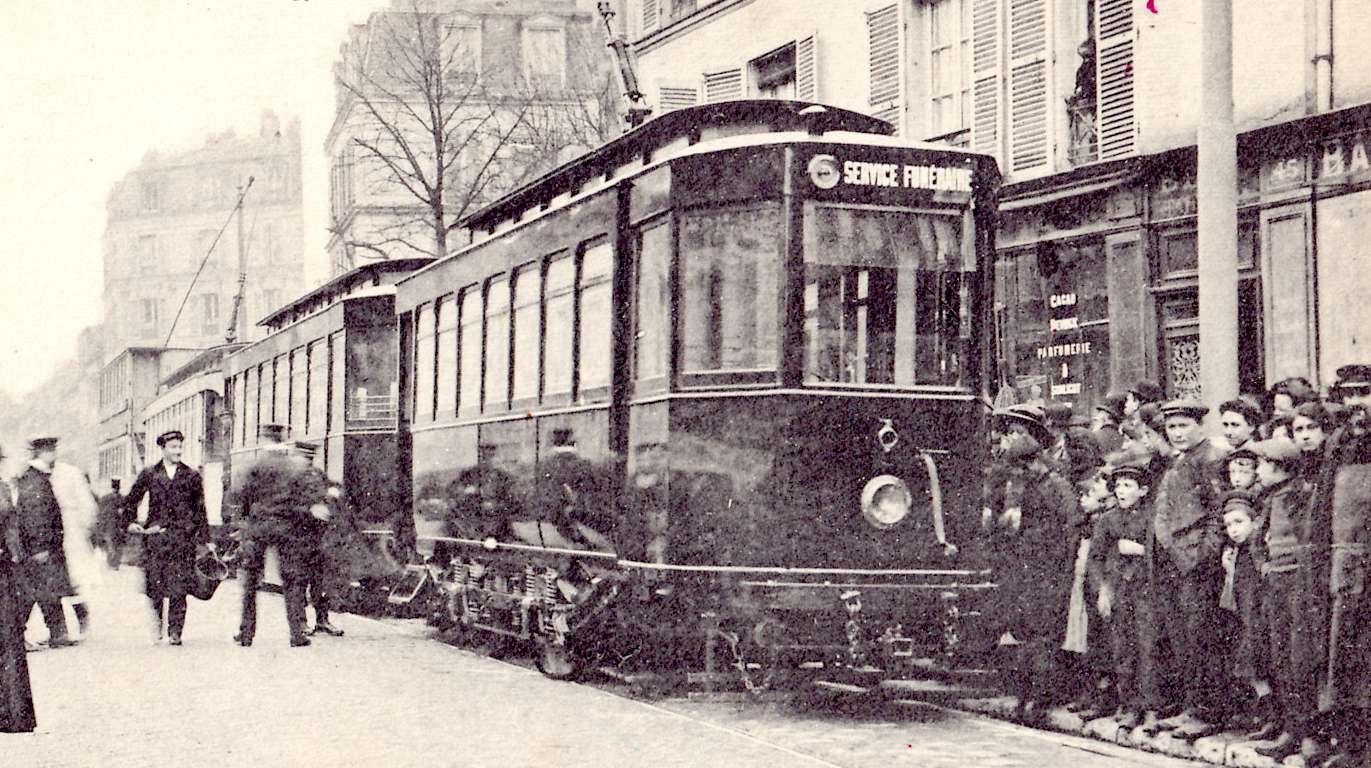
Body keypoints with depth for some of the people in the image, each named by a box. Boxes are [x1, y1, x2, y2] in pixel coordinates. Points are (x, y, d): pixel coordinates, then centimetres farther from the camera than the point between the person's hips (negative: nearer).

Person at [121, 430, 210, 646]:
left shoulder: (192, 476, 9)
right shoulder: (149, 474, 10)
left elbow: (200, 511, 10)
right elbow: (130, 500, 20)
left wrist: (203, 540, 6)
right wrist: (129, 522, 5)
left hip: (183, 538, -1)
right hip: (155, 537, 1)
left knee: (178, 588, -6)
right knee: (154, 586, -1)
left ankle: (175, 632, -2)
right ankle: (156, 629, 12)